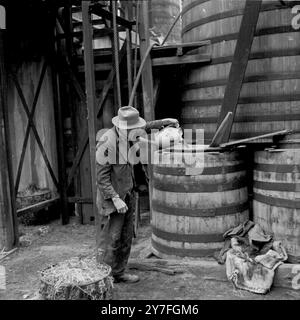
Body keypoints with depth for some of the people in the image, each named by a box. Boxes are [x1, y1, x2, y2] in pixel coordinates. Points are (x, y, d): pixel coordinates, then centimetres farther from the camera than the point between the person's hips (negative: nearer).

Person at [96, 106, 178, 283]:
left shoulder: (124, 136, 2)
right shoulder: (107, 143, -22)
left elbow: (144, 127, 23)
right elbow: (102, 177, -21)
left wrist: (165, 121, 23)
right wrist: (116, 199, -24)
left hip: (127, 195, 8)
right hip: (112, 197, -8)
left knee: (126, 237, 13)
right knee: (110, 239, -3)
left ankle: (119, 272, 26)